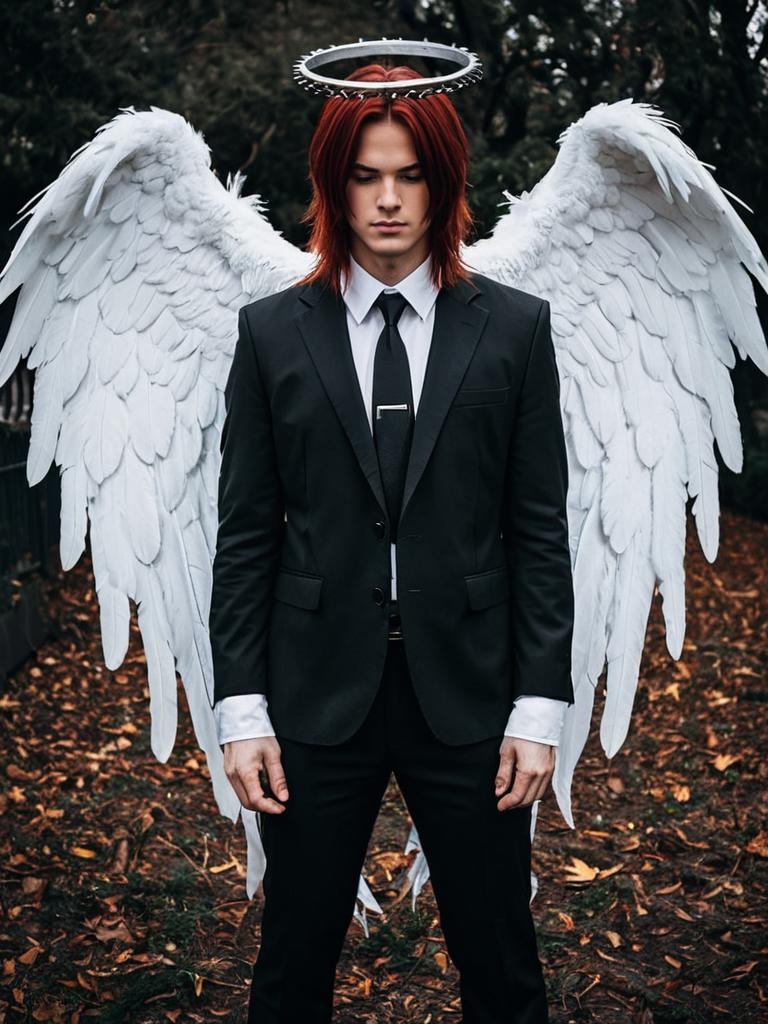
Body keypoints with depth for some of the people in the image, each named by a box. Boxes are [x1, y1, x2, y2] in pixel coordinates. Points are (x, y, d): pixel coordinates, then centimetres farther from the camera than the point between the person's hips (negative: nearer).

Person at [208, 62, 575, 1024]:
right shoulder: (273, 331, 2)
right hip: (318, 694, 1)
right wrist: (240, 707, -2)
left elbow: (539, 530, 1)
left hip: (467, 694, 0)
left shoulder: (514, 326, 1)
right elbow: (245, 534, 2)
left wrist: (540, 704, -3)